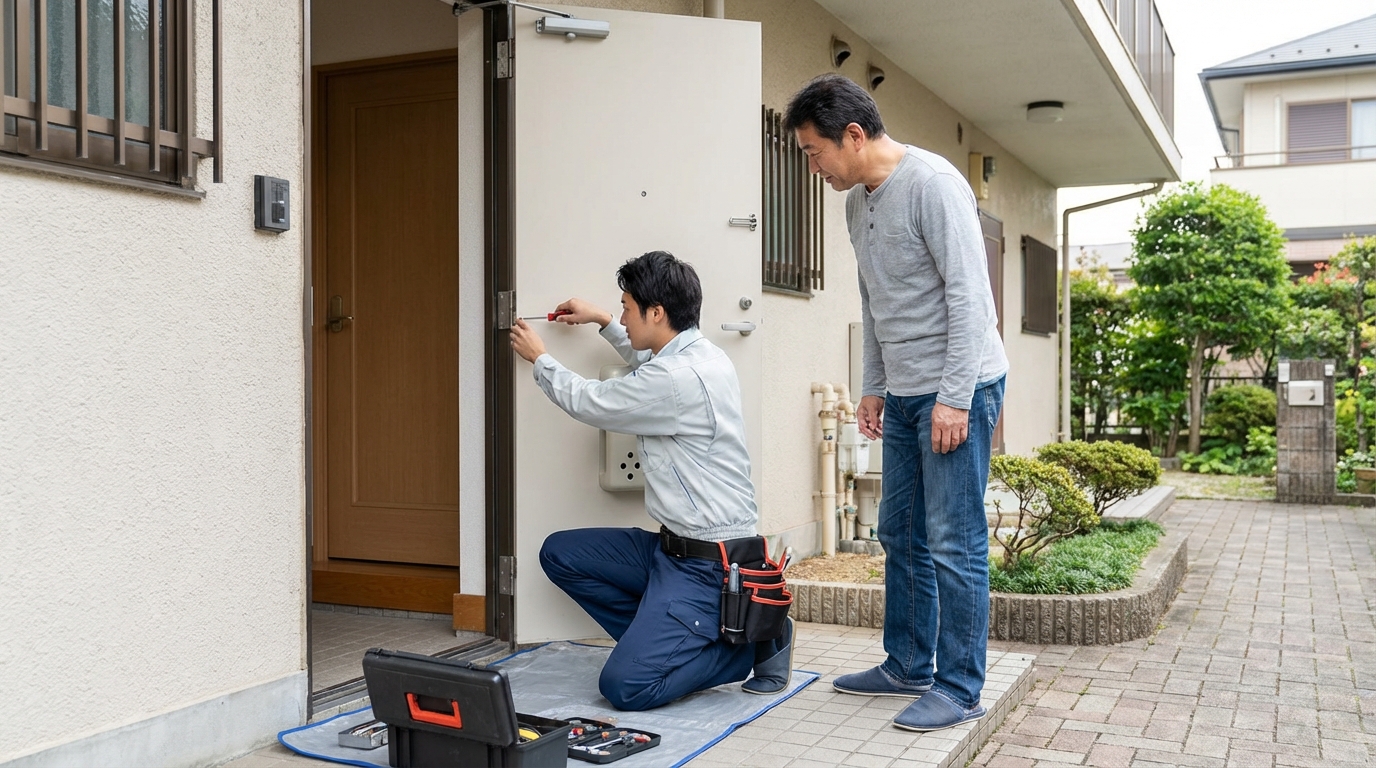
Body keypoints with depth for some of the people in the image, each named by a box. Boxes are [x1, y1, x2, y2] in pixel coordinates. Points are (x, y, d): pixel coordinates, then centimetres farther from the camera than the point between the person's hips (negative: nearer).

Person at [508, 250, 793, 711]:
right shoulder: (702, 355, 6)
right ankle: (659, 640, 9)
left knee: (625, 687, -17)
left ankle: (754, 640, -1)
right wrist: (603, 322, 36)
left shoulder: (678, 379, -23)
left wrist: (539, 358, 11)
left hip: (707, 565, -10)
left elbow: (588, 404, -6)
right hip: (675, 547, 10)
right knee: (559, 554, 9)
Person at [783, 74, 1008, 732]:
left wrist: (954, 398, -21)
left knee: (954, 544, -5)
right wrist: (874, 385, 17)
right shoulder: (857, 202, 12)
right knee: (901, 536, 14)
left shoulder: (933, 184, -15)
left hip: (958, 389, -9)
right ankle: (909, 666, 26)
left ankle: (959, 689, 6)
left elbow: (969, 295, -19)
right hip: (905, 395, 9)